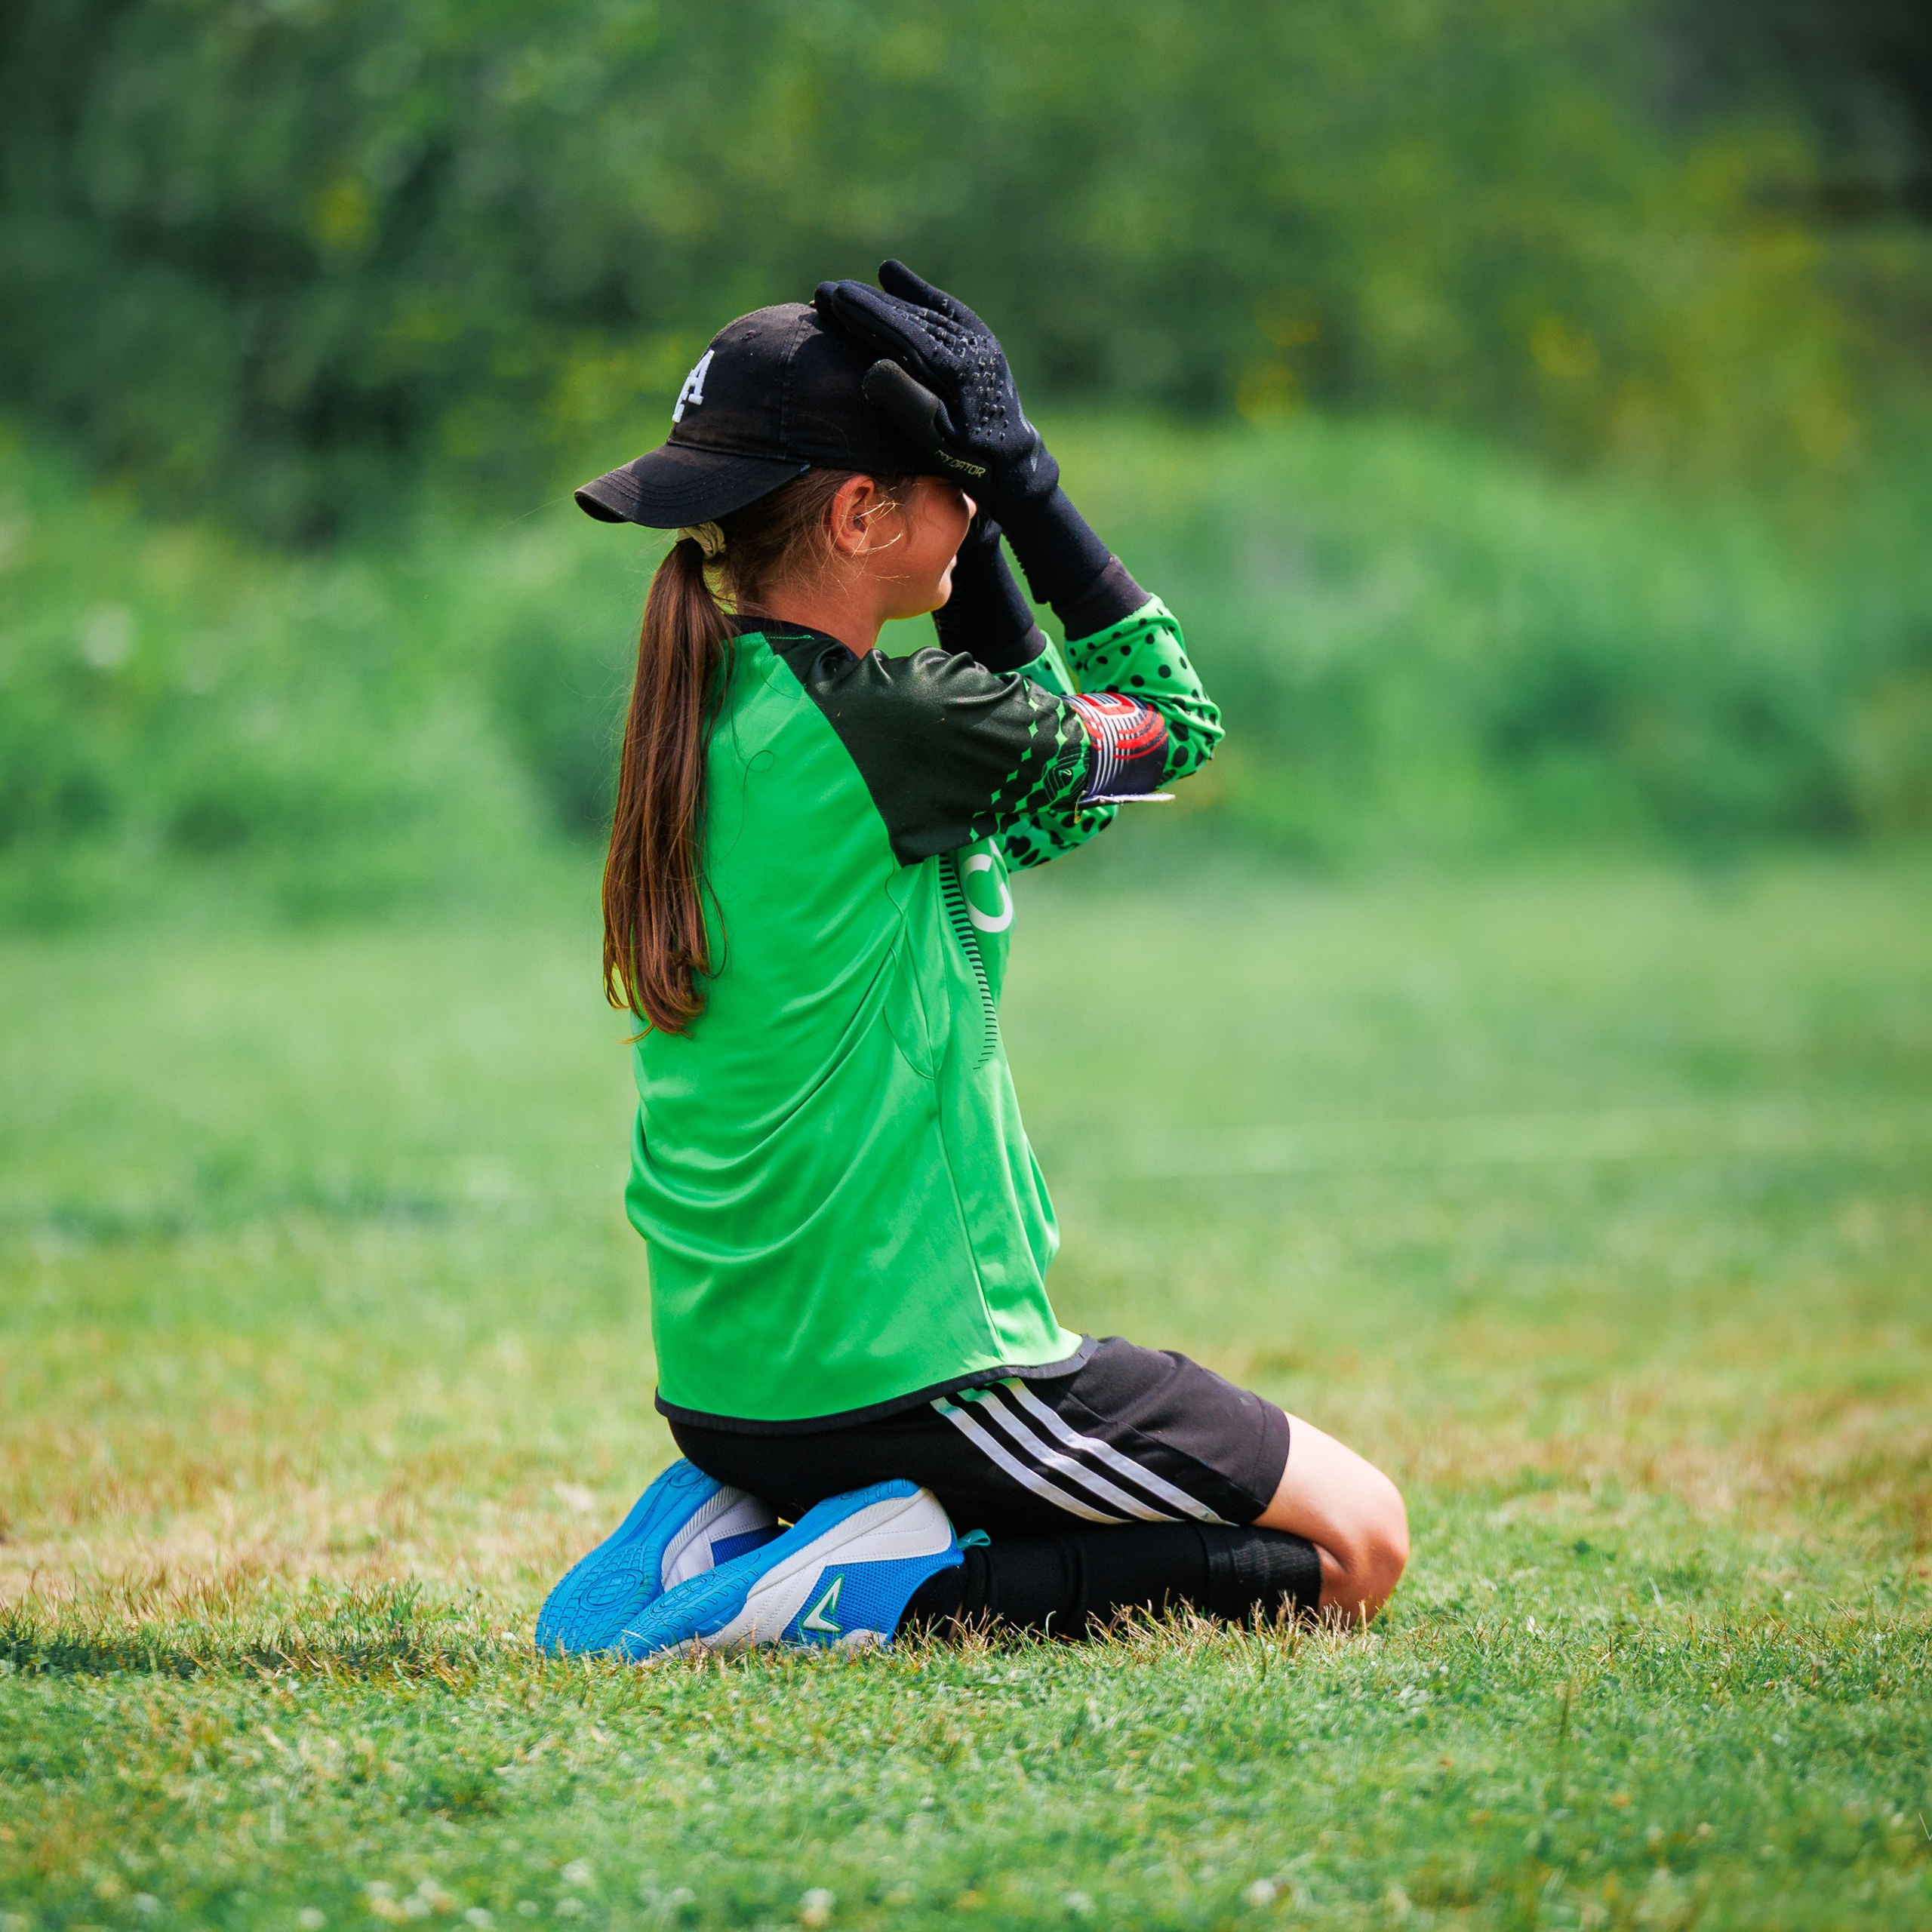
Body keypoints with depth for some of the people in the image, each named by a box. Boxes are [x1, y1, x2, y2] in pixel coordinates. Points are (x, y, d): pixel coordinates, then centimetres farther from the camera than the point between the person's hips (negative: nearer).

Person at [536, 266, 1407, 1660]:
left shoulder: (707, 709, 7)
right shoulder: (869, 724, -19)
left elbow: (1038, 792, 18)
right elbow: (1168, 723, -3)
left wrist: (975, 532, 11)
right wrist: (1020, 472, -1)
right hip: (912, 1375, -9)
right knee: (1355, 1547, 5)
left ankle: (728, 1528, 11)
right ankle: (894, 1587, -9)